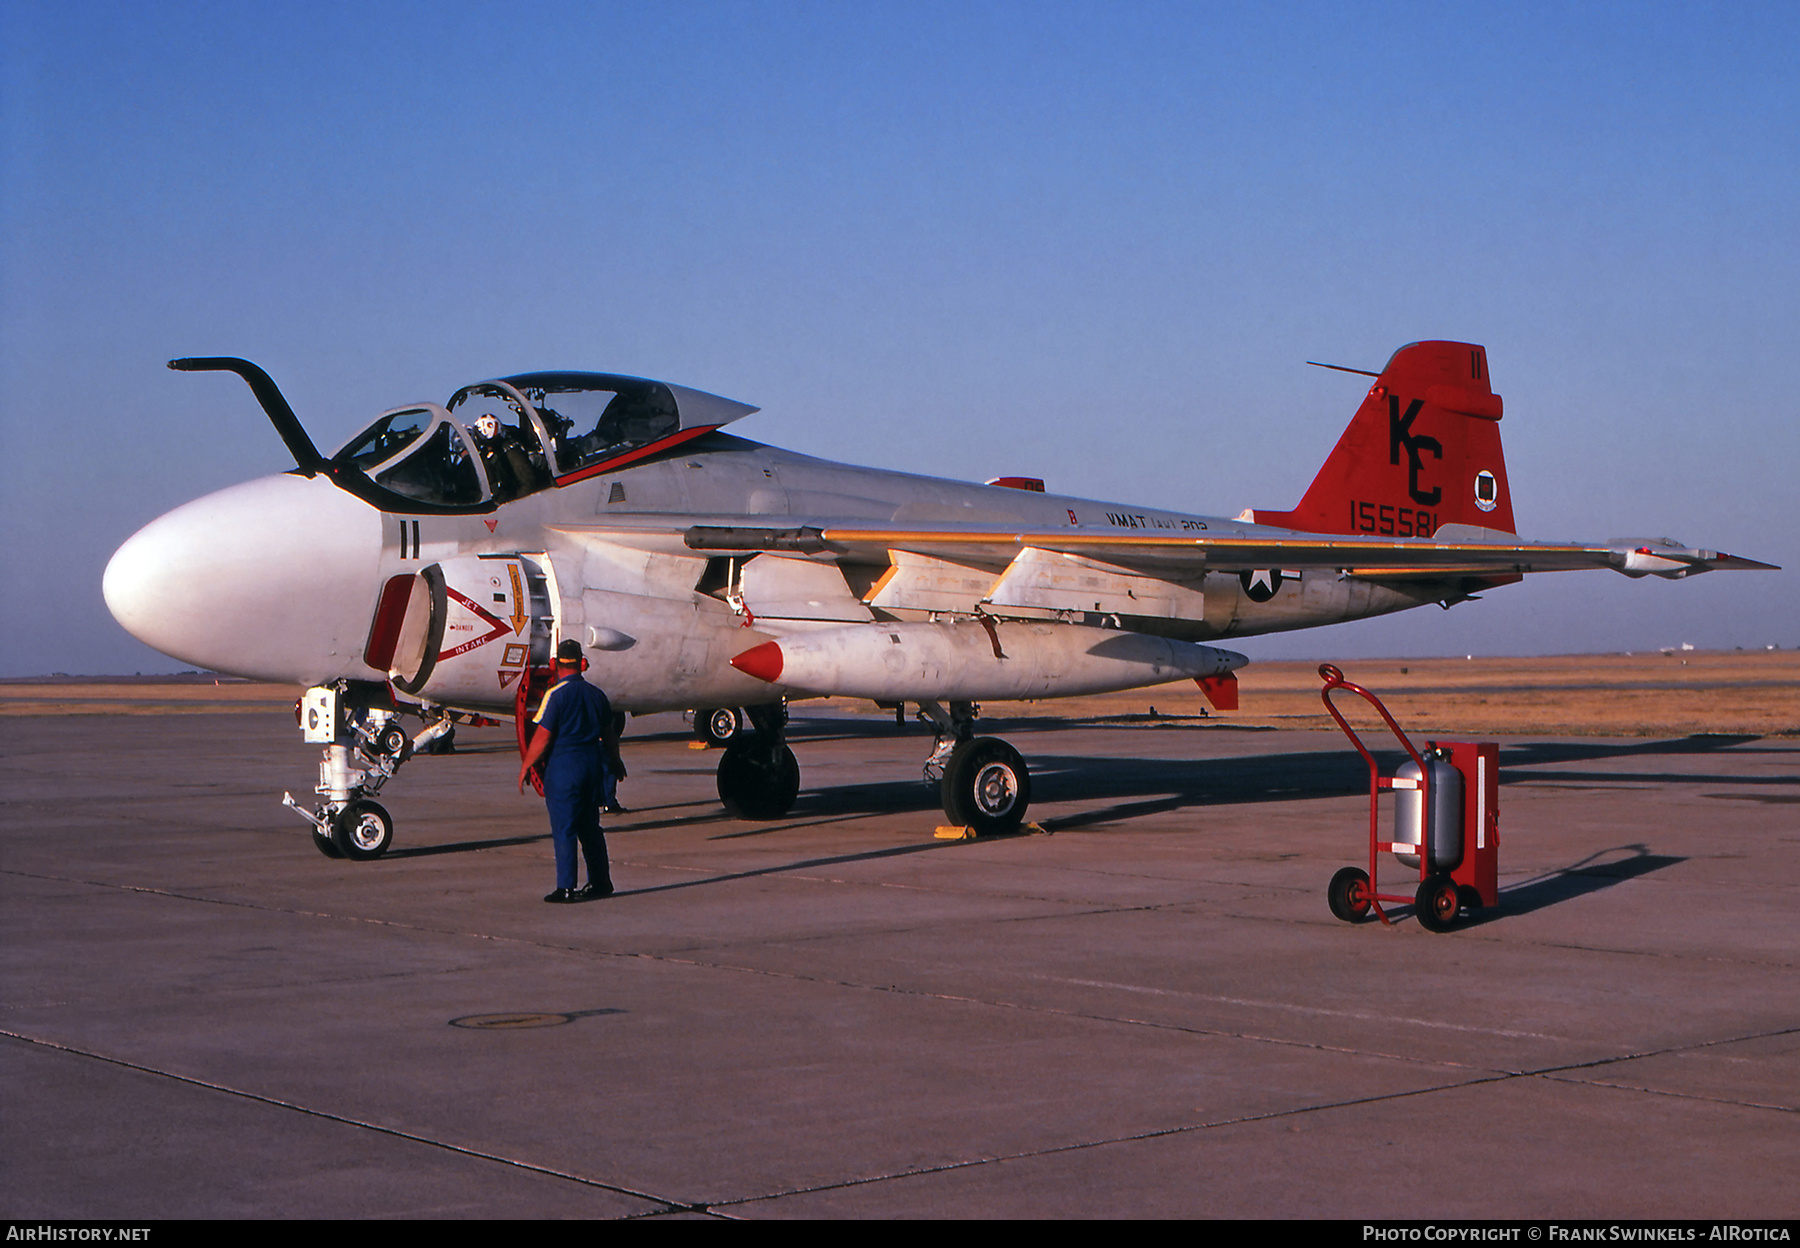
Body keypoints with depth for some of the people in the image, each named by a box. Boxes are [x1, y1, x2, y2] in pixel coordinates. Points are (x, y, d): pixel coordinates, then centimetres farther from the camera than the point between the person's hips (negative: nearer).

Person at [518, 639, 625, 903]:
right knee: (590, 827, 15)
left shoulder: (555, 695, -12)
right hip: (592, 762, 6)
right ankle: (601, 882, 19)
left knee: (564, 829, -2)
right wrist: (615, 761, 32)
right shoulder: (596, 694, 7)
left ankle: (566, 888, -3)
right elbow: (609, 733, 16)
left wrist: (525, 766, -4)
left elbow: (542, 736, -14)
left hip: (563, 765, -6)